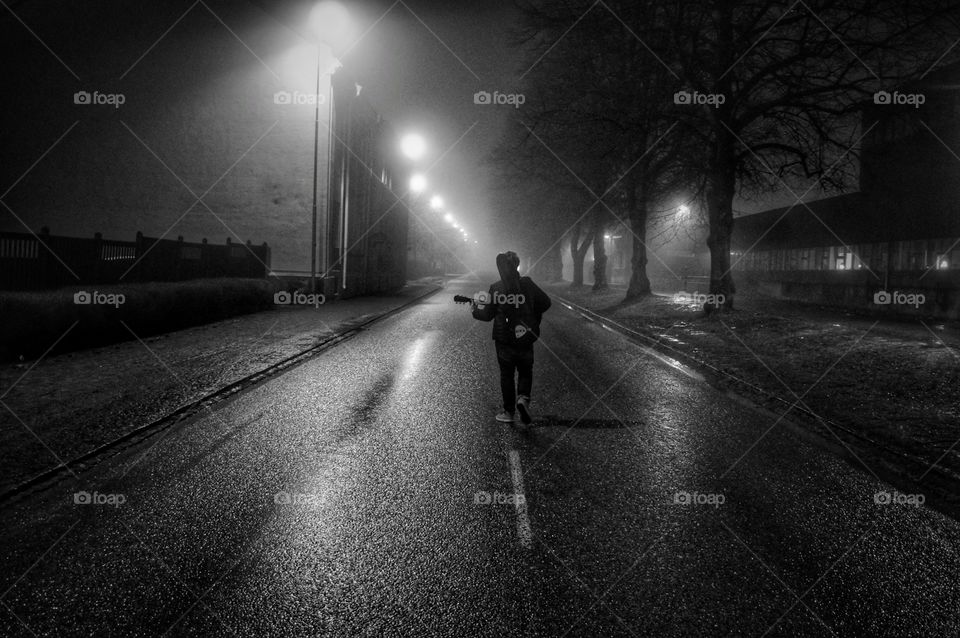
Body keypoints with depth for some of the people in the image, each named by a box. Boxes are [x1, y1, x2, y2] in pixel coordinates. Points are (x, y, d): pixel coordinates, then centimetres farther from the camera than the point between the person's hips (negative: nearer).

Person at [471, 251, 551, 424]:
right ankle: (523, 398, -10)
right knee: (525, 373, 17)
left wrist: (476, 307, 15)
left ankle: (509, 411, 16)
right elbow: (545, 303, 0)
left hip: (504, 340, -1)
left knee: (506, 375, 12)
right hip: (525, 338, 1)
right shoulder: (527, 283, -6)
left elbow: (488, 315, -4)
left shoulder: (495, 288, -9)